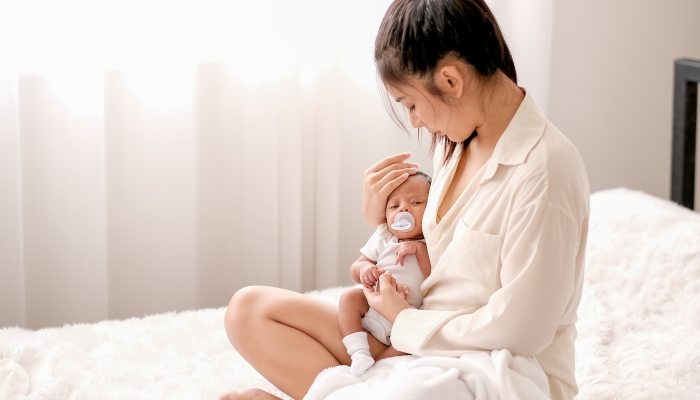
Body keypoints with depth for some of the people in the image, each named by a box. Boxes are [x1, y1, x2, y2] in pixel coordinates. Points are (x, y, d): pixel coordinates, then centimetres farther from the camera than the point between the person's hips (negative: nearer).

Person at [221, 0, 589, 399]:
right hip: (424, 345, 9)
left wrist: (405, 321, -8)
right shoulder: (457, 140, 7)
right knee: (250, 308, -2)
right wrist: (380, 217, 1)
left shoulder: (546, 168, -20)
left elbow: (517, 331, -21)